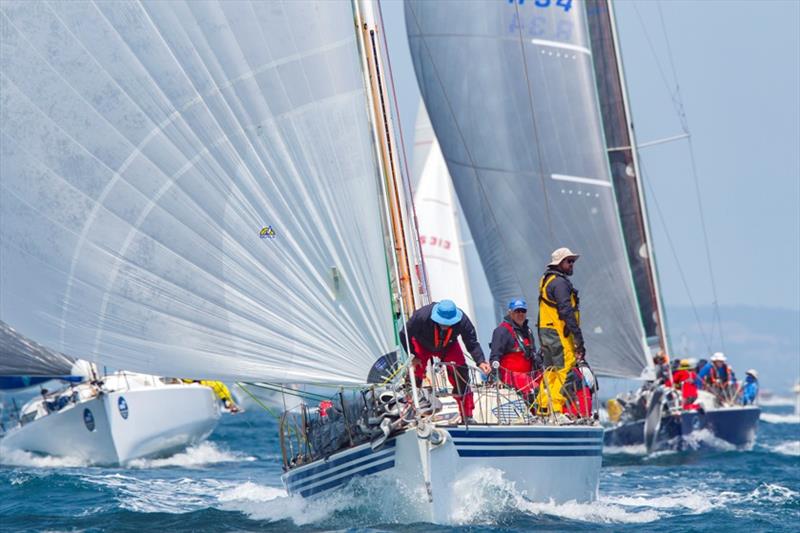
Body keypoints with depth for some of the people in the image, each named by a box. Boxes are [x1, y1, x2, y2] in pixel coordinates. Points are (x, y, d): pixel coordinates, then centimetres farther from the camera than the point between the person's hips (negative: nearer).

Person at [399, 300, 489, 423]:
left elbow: (472, 344, -27)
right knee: (415, 371, -18)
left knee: (461, 376, -9)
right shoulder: (422, 316, -41)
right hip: (422, 345, -1)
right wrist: (413, 356, -27)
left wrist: (480, 361, -43)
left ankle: (467, 416, 3)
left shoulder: (462, 321, -35)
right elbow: (404, 335, -25)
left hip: (448, 347, 1)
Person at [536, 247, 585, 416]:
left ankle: (543, 408, 16)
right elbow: (566, 311, -20)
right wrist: (578, 337, -21)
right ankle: (555, 408, -12)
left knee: (550, 370, 14)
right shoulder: (560, 282, -13)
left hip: (545, 331, 10)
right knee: (565, 369, -9)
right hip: (559, 333, -10)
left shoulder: (546, 280, 18)